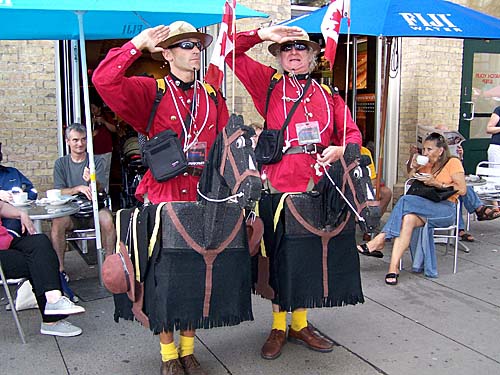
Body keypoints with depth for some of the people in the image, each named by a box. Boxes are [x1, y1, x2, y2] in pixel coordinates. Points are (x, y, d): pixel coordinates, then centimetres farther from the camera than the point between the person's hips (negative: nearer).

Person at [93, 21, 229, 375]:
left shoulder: (213, 97, 14)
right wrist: (137, 44, -11)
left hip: (203, 199, 4)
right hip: (163, 196, -3)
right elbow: (104, 80, -13)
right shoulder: (150, 92, 2)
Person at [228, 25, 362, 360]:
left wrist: (340, 149, -8)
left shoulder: (328, 94, 13)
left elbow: (352, 133, 12)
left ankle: (300, 324, 28)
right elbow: (231, 52, 3)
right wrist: (263, 33, -6)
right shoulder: (268, 83, 6)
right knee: (278, 256, 6)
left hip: (317, 189, 3)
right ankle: (278, 326, 23)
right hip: (278, 188, -3)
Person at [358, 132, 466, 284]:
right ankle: (393, 268, -42)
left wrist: (436, 183, -12)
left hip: (446, 210, -5)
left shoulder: (453, 162, 5)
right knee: (408, 218, -32)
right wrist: (413, 169, 3)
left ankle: (380, 240, -30)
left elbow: (462, 190, -5)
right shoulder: (427, 166, 24)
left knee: (406, 201, -30)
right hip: (427, 208, 5)